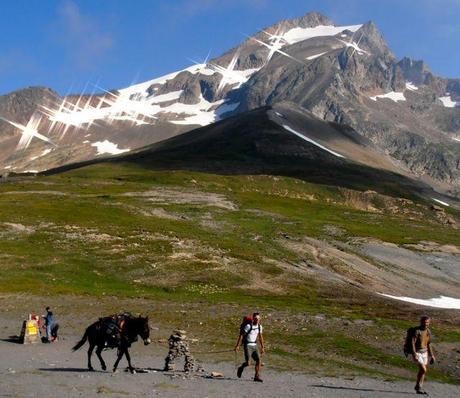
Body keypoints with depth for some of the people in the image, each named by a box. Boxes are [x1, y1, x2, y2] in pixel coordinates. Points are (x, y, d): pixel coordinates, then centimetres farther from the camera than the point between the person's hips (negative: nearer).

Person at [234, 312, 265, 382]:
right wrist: (237, 346, -15)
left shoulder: (259, 327, 5)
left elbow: (260, 337, 17)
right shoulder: (248, 326, -14)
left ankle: (257, 377, -3)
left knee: (258, 360, -9)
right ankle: (241, 368, 20)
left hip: (254, 345, 6)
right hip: (247, 345, -6)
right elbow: (241, 335, -12)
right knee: (247, 363, -12)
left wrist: (262, 347, 16)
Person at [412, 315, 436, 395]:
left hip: (425, 353, 7)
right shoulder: (417, 330, -16)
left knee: (423, 371, 7)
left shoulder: (428, 332, 6)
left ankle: (419, 388, 18)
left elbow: (429, 344, 15)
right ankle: (418, 386, 0)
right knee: (423, 370, -17)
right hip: (417, 353, -7)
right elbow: (413, 343, -19)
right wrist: (414, 354, -27)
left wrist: (431, 355, 12)